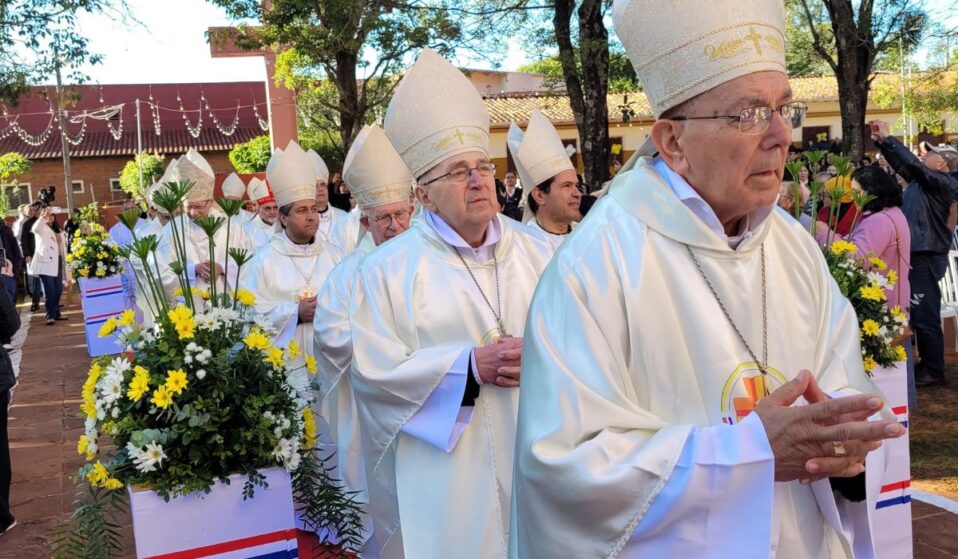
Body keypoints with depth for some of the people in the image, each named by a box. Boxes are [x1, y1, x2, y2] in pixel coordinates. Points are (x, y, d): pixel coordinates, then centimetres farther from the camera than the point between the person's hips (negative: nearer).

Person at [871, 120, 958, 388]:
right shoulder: (920, 182, 16)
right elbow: (900, 165, 22)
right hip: (916, 255, 9)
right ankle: (928, 364, 23)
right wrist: (881, 142, 12)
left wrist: (889, 138, -15)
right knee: (918, 314, 14)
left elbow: (914, 164, -20)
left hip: (927, 257, -9)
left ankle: (934, 371, 1)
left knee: (925, 315, -7)